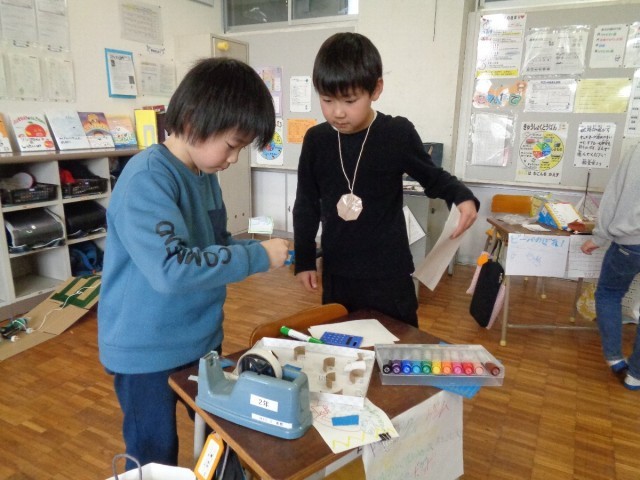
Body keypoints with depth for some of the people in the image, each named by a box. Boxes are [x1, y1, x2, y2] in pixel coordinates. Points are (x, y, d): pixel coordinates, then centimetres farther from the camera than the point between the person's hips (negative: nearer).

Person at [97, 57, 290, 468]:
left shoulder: (205, 174, 2)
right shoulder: (146, 179, -25)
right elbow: (171, 269, -35)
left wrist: (262, 252, -5)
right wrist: (257, 256, -26)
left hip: (202, 339, 8)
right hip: (149, 353, -7)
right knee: (157, 462, 14)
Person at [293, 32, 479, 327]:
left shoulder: (398, 134, -11)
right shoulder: (316, 140, -3)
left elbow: (433, 177, 5)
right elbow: (306, 204, 7)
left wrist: (462, 197, -16)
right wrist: (304, 260, 8)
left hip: (388, 273, -2)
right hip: (336, 273, 3)